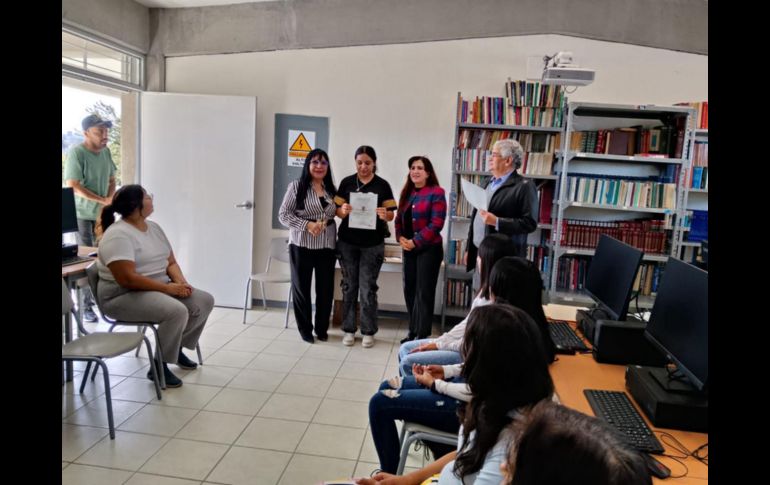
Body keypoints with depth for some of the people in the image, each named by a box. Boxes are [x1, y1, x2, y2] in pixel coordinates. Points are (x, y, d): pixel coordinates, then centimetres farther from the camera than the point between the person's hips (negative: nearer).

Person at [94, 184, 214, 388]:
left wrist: (181, 282, -10)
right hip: (124, 296, -9)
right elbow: (127, 279, -27)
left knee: (205, 301, -4)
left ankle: (177, 347, 13)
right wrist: (168, 288, -24)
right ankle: (159, 366, -12)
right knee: (177, 311, -31)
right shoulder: (118, 235, -19)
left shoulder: (153, 227, 9)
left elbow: (171, 262, 11)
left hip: (159, 289, 9)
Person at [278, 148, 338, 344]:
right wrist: (307, 225, -18)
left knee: (326, 289, 8)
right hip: (301, 245, -3)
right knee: (301, 287, 7)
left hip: (327, 246, 4)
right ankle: (305, 329, 23)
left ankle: (322, 329, 25)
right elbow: (283, 215, -8)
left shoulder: (331, 189, 9)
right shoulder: (297, 186, -4)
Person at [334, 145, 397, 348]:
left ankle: (368, 331, 13)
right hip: (347, 242, 2)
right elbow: (337, 211, 3)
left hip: (372, 244, -2)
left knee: (368, 288, 2)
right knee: (349, 286, 8)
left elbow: (391, 214, -1)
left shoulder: (382, 185, -1)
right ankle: (349, 329, 18)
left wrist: (385, 215, -24)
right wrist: (343, 210, -20)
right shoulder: (346, 182, 3)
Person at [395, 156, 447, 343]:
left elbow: (436, 223, -16)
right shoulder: (407, 192, 13)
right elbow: (399, 218, 14)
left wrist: (415, 241, -16)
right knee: (409, 289, 11)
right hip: (409, 249, 7)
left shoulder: (436, 192, -8)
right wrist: (400, 238, -3)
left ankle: (422, 335, 5)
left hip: (429, 248, -7)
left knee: (424, 292, -3)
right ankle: (413, 331, 23)